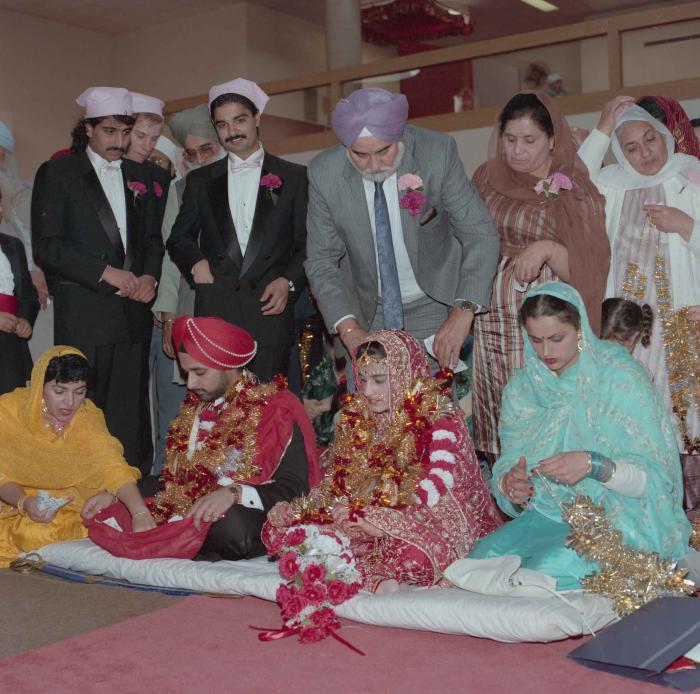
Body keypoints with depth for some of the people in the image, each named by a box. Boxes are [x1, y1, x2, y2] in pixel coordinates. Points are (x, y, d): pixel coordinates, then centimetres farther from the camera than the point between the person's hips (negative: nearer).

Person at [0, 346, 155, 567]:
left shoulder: (87, 415, -9)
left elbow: (112, 466, -21)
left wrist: (141, 514, -37)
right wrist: (24, 503, -30)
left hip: (72, 505, 1)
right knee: (34, 535, -28)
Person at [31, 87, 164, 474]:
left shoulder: (138, 177, 17)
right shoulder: (57, 173, 2)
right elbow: (46, 246, -6)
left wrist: (149, 276, 1)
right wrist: (105, 272, -13)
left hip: (132, 311, 4)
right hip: (83, 315, -4)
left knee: (132, 416, 4)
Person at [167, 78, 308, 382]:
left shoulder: (293, 177, 11)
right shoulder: (201, 180, 18)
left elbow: (307, 243, 9)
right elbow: (179, 238, 21)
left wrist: (288, 281, -7)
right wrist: (196, 262, 0)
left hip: (271, 308, -1)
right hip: (214, 312, 2)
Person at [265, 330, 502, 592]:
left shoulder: (441, 420, -7)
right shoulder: (354, 418, 11)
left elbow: (435, 491, -17)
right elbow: (331, 483, 13)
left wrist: (378, 522, -25)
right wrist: (293, 510, -4)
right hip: (363, 530, 7)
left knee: (412, 552, -43)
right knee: (277, 530, -12)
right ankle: (374, 579, -24)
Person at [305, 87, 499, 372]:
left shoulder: (438, 152, -18)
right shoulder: (324, 173, -14)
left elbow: (480, 235, -14)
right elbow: (321, 261, -7)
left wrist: (464, 311, -27)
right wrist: (347, 327, -21)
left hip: (433, 309, -1)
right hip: (366, 316, 1)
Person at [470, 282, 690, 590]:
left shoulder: (621, 379, -10)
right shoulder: (522, 386, 7)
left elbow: (656, 478, -13)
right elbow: (507, 467, 9)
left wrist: (593, 465, -30)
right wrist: (507, 484, -16)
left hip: (617, 518, -4)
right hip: (547, 516, 5)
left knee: (550, 567, -31)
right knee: (482, 556, -23)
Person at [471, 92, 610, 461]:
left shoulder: (576, 191, -1)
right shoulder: (486, 178, 10)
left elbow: (586, 271, -4)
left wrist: (547, 248, -21)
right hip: (490, 320, 4)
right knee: (495, 415, 4)